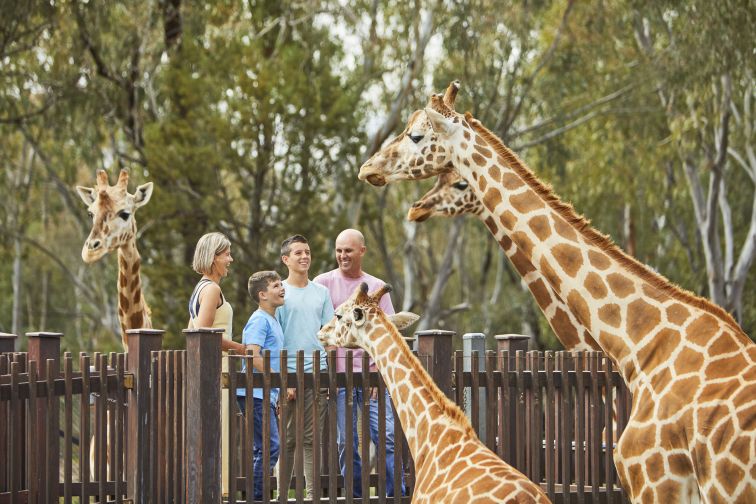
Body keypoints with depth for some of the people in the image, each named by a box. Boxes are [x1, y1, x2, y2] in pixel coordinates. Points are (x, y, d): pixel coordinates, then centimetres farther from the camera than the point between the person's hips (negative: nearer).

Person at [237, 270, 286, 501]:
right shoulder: (259, 320, -11)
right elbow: (253, 356, -22)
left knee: (264, 448, 12)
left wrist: (281, 390, 22)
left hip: (266, 395, 10)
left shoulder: (272, 320, 19)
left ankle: (257, 497, 16)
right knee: (269, 447, -13)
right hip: (255, 393, -10)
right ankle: (256, 496, -10)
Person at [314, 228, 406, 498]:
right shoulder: (324, 283, 5)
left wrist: (380, 370, -4)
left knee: (386, 436, -7)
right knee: (346, 442, 0)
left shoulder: (377, 287, 10)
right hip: (338, 373, -1)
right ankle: (356, 497, 7)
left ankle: (397, 495, -3)